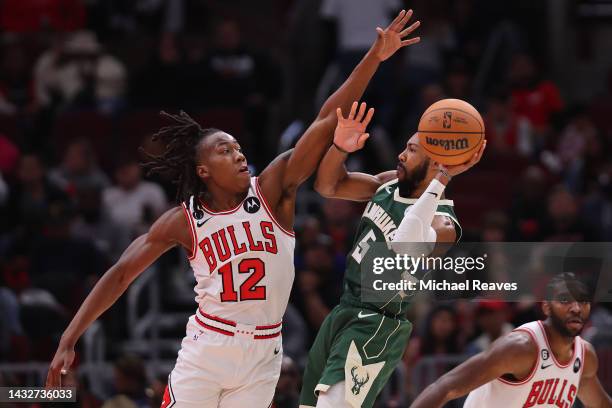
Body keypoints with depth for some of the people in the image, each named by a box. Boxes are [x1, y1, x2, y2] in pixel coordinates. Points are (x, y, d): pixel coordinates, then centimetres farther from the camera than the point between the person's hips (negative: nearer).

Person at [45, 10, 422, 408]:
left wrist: (375, 58, -18)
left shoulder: (272, 189, -3)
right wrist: (69, 340, -2)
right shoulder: (184, 221, -2)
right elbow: (121, 274, 3)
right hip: (206, 349, -1)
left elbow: (327, 121, -11)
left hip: (262, 356, 1)